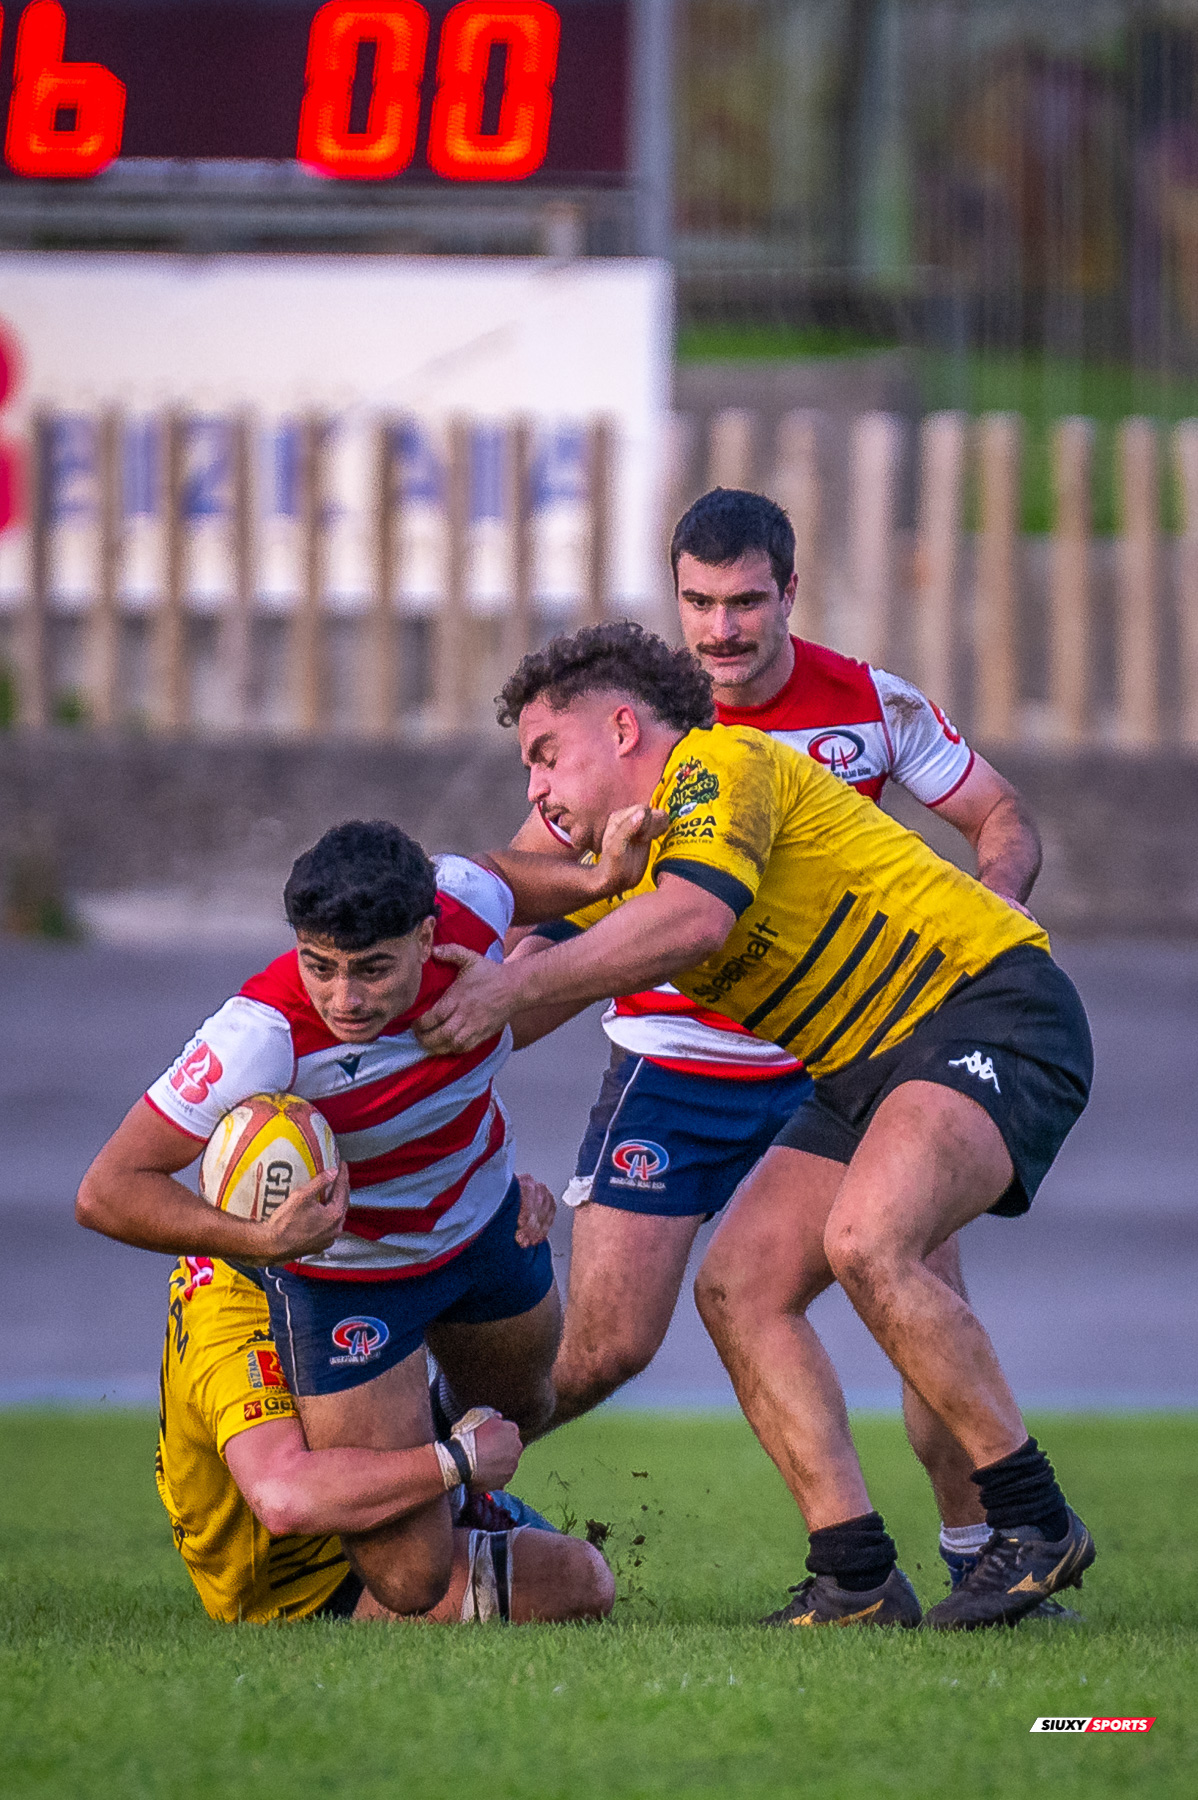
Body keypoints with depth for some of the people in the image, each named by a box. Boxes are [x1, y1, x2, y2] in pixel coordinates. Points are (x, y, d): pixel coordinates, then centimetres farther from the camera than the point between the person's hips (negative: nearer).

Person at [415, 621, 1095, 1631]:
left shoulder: (719, 766, -13)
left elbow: (695, 916, -31)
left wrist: (514, 984, -29)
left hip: (992, 1009, -10)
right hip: (867, 1072, 10)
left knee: (865, 1242, -31)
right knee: (739, 1288, -4)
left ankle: (1033, 1521, -20)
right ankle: (858, 1578, -5)